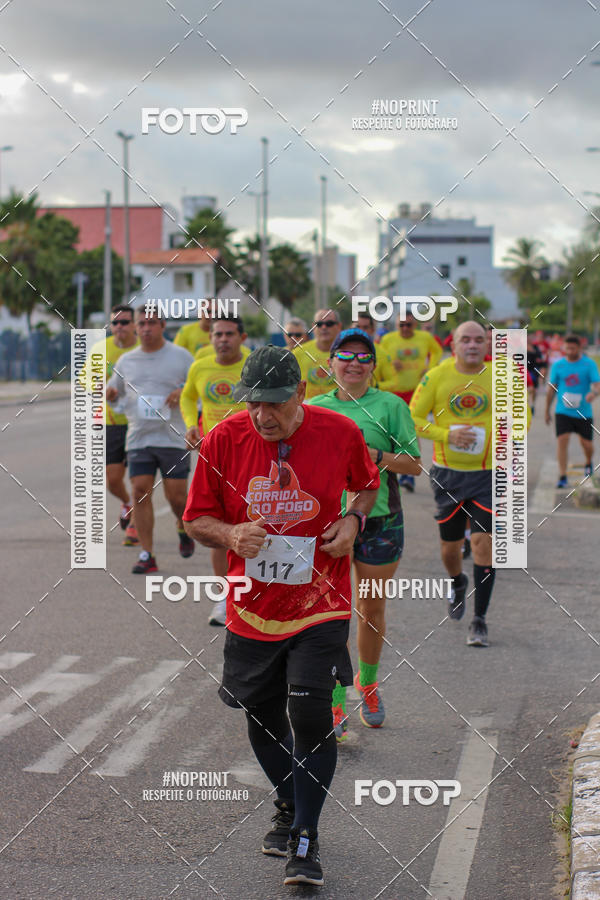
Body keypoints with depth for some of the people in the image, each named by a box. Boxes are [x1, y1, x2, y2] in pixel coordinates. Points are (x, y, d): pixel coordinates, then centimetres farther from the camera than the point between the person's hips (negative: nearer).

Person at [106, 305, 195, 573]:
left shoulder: (181, 357, 2)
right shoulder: (127, 361, 12)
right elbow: (114, 390, 22)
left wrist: (183, 392, -16)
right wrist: (109, 393, -2)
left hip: (173, 438, -3)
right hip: (139, 438, 3)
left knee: (176, 495, -2)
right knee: (140, 491, -6)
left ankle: (184, 528, 32)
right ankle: (146, 555, -1)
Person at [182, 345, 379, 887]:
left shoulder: (341, 433, -8)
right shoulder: (224, 440, -8)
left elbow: (368, 483, 13)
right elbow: (197, 519, 1)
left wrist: (353, 519, -7)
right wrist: (231, 534, -20)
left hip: (320, 604, -2)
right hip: (252, 608, 2)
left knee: (310, 715, -12)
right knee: (262, 717, 14)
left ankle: (307, 840, 3)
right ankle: (288, 809, 41)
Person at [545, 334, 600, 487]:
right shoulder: (558, 365, 2)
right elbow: (551, 389, 10)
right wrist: (547, 411, 13)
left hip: (584, 411, 0)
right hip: (563, 411, 0)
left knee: (586, 443, 8)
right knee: (562, 439, -15)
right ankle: (562, 477, -14)